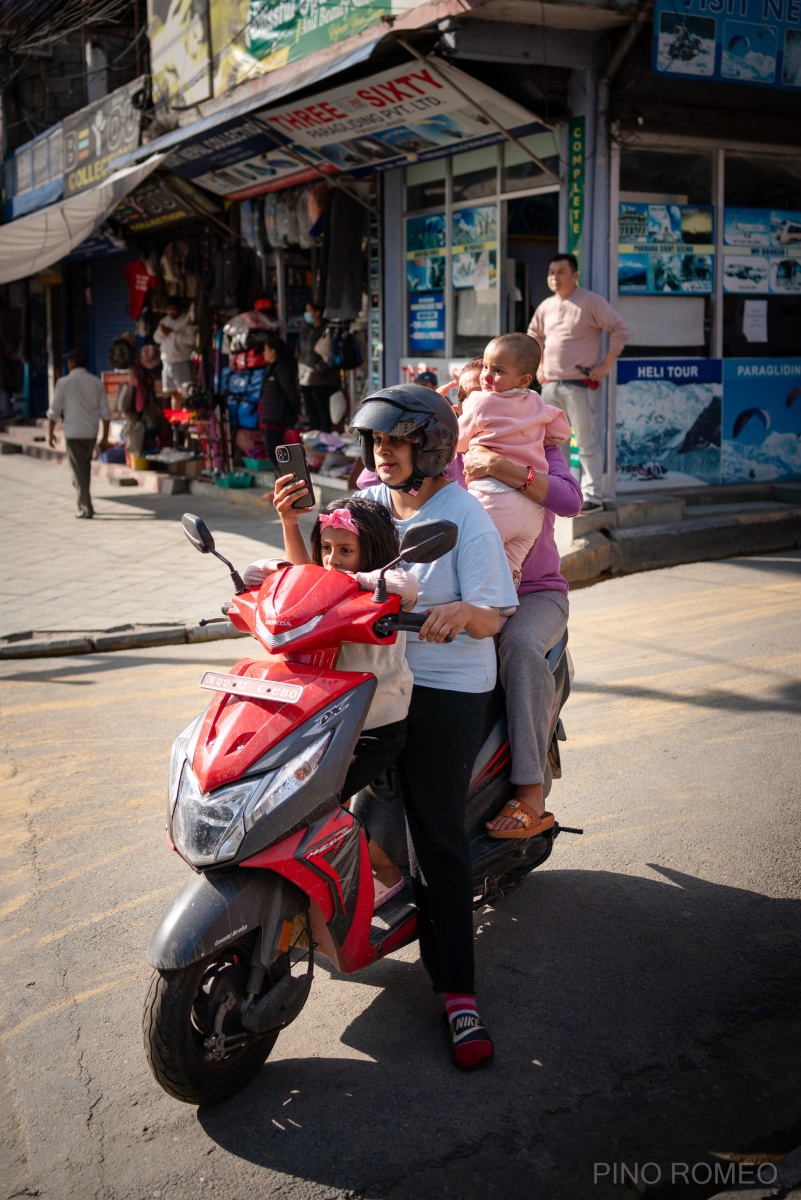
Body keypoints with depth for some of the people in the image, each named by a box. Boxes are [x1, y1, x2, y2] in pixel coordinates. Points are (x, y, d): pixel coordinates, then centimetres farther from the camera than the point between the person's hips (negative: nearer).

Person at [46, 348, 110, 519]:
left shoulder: (64, 382, -6)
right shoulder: (96, 382, 5)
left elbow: (54, 411, -5)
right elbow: (105, 412, 4)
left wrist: (50, 432, 8)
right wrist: (105, 437, 11)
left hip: (73, 433, -4)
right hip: (91, 433, 4)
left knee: (78, 471, 1)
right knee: (85, 467, 19)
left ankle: (86, 509, -2)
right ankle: (83, 504, 25)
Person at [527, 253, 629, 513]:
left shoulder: (591, 301, -5)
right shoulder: (546, 306, 13)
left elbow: (620, 330, -6)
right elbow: (533, 335, 30)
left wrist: (606, 365, -10)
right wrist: (539, 366, 18)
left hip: (580, 384, -7)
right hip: (550, 384, 7)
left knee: (587, 442, -7)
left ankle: (593, 497, -4)